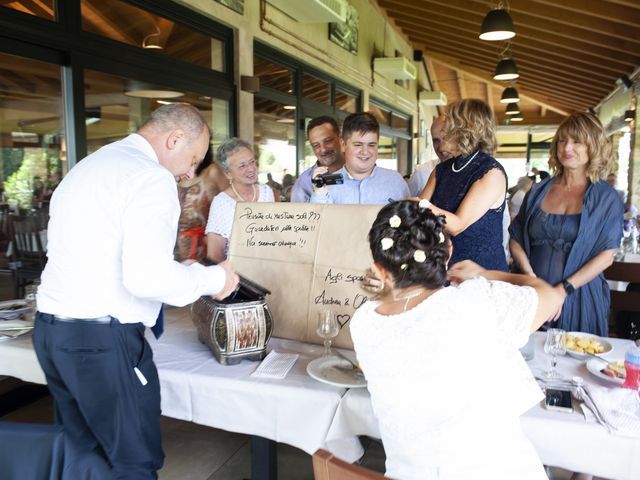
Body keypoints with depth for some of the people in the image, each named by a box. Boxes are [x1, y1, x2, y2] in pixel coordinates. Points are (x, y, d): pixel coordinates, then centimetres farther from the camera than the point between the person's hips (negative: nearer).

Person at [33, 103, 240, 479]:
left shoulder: (88, 166, 16)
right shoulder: (152, 177, -14)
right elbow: (146, 276, -25)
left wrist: (177, 273, 19)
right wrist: (213, 279, -9)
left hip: (50, 329, 9)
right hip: (102, 339, -9)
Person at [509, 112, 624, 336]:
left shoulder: (606, 198, 1)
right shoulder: (538, 191, 8)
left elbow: (606, 256, -5)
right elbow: (515, 239, 7)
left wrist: (564, 288, -14)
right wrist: (529, 274, -10)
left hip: (579, 300, -2)